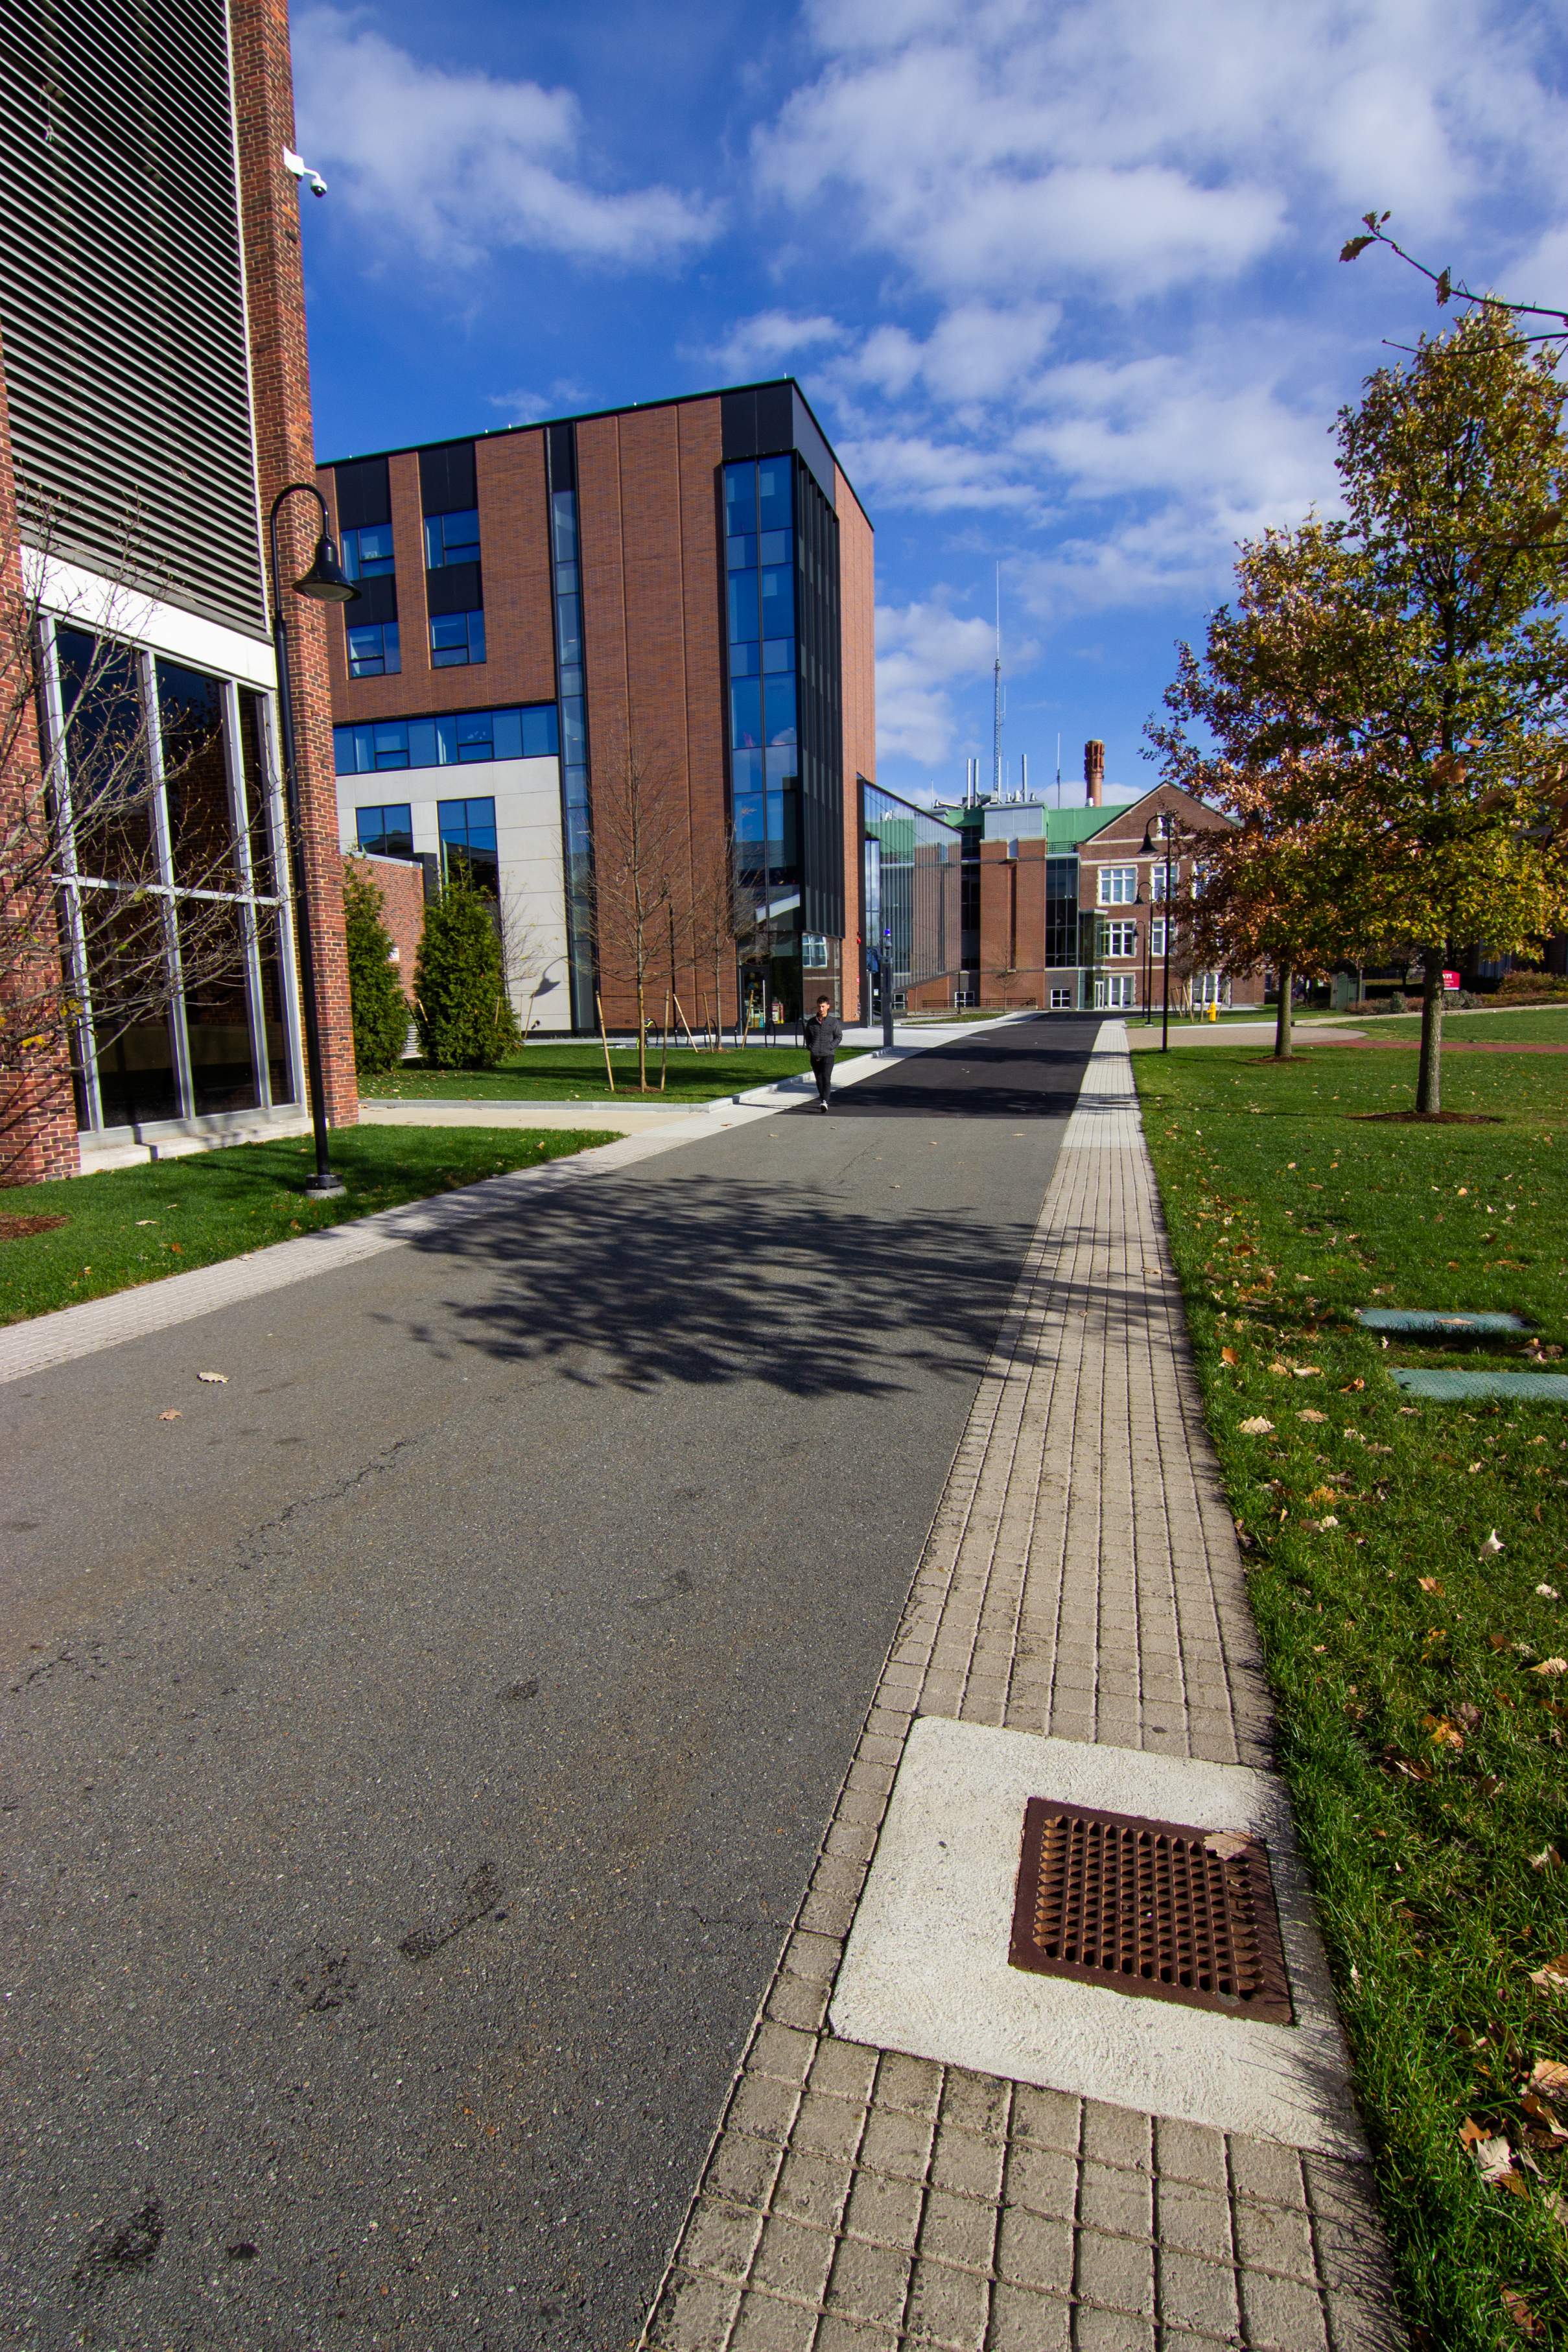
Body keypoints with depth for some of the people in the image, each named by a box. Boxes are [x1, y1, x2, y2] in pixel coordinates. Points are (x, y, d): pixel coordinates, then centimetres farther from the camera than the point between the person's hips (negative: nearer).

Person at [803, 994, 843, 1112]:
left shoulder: (834, 1022, 1)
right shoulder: (811, 1022, 8)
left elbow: (839, 1037, 4)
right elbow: (807, 1036, 17)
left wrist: (830, 1047, -9)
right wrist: (810, 1048, 1)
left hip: (828, 1055, -3)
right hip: (814, 1056, 3)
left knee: (826, 1078, -15)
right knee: (819, 1079, 12)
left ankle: (824, 1101, -22)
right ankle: (822, 1100, 26)